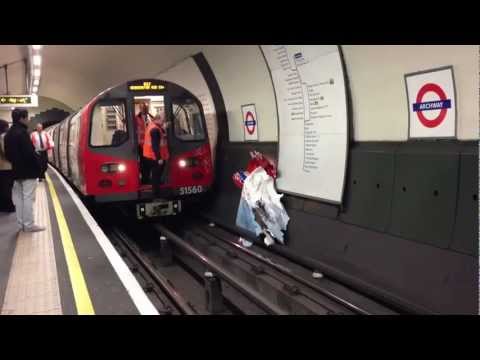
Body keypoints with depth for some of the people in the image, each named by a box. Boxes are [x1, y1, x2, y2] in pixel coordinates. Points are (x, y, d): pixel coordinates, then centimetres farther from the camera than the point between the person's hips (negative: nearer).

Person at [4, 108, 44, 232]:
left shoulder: (9, 134, 12)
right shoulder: (22, 133, -17)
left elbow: (8, 154, 16)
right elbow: (29, 153, -22)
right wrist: (38, 164, -10)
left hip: (17, 170, 9)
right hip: (28, 171, -9)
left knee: (18, 197, 12)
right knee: (28, 198, -4)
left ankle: (22, 223, 19)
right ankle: (29, 225, 0)